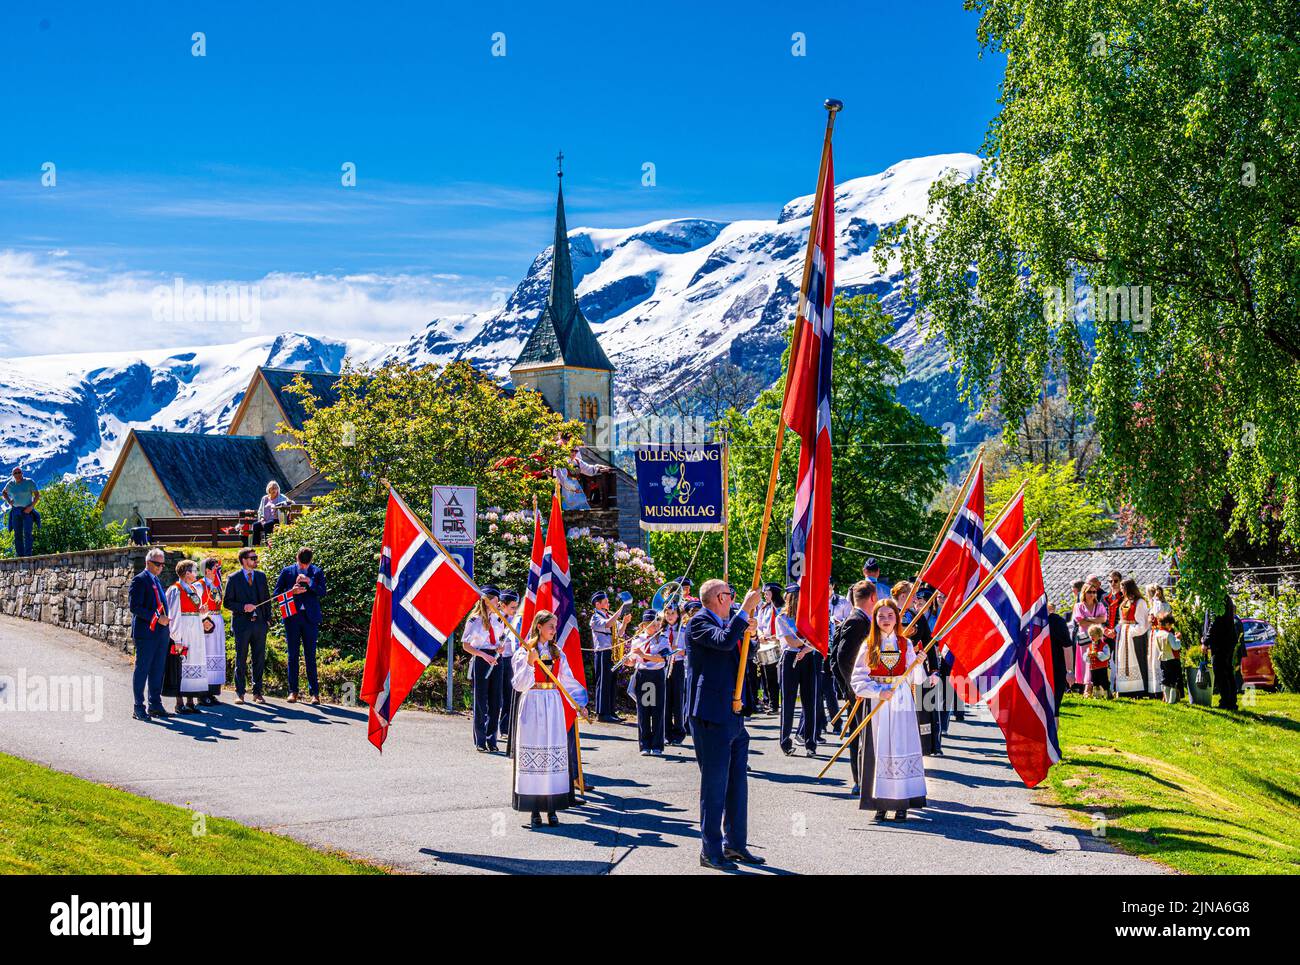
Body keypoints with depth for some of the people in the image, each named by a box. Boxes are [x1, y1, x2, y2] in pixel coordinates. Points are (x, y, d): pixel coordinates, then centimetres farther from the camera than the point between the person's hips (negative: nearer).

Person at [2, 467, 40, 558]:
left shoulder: (29, 482, -5)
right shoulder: (11, 484, 5)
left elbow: (37, 495, -5)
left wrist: (31, 506, -15)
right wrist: (8, 501, 6)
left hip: (27, 511, -4)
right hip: (16, 512, 4)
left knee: (27, 533, -15)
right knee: (17, 534, 1)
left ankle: (28, 555, -19)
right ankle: (19, 556, 4)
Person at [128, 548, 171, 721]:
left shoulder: (157, 581, 18)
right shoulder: (139, 580, -8)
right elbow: (134, 607, -16)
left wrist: (165, 619, 10)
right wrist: (156, 618, -19)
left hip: (161, 633, 8)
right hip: (145, 632, -8)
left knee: (158, 670, 10)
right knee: (142, 670, -2)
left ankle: (155, 705, 16)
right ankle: (138, 708, 2)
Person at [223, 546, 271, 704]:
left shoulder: (261, 576, 10)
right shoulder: (233, 579, -2)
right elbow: (227, 602, -2)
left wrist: (267, 617, 7)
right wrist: (243, 607, -16)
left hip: (259, 624, 4)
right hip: (242, 624, -4)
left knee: (259, 659, 5)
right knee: (241, 660, 2)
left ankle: (257, 692, 12)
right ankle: (239, 693, 9)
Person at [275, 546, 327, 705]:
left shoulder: (317, 572, 6)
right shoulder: (287, 571, 7)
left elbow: (322, 593, -5)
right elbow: (277, 593, 6)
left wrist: (309, 581, -16)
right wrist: (292, 592, -10)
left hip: (310, 618, -1)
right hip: (292, 618, 1)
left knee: (310, 656, 0)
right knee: (293, 656, 5)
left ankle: (314, 692, 3)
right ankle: (293, 691, 10)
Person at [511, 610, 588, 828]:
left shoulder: (557, 653, 13)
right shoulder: (524, 652, -1)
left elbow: (567, 680, 20)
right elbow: (519, 684, -7)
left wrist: (580, 698, 18)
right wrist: (530, 662, -18)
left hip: (553, 705, 4)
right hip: (532, 705, -4)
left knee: (553, 752, 0)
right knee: (533, 750, -5)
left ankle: (552, 808, 2)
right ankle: (534, 810, -2)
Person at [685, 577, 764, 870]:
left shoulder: (726, 622, 17)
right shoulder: (699, 622, -11)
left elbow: (737, 654, 27)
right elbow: (724, 641, -29)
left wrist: (745, 635, 9)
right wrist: (745, 609, -23)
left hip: (733, 715, 9)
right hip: (711, 715, -9)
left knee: (737, 783, 13)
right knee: (714, 785, -4)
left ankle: (735, 844, 23)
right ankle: (711, 851, 2)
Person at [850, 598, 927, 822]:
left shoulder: (906, 644, 8)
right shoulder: (868, 646, 5)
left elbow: (915, 679, 3)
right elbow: (858, 679, -1)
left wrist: (918, 664, -16)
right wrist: (879, 692, -14)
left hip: (902, 704, 1)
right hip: (876, 704, -1)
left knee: (902, 749, -5)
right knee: (879, 751, -3)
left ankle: (902, 803, -3)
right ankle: (881, 803, 1)